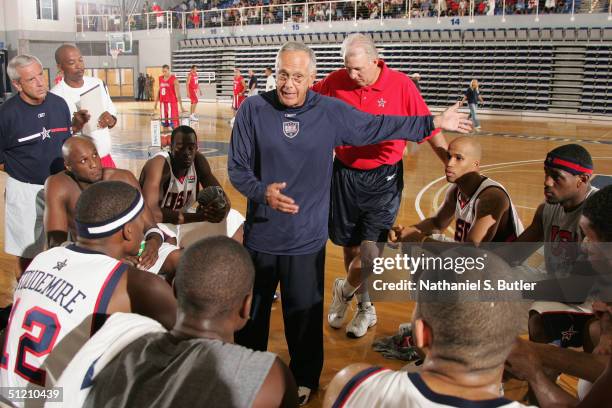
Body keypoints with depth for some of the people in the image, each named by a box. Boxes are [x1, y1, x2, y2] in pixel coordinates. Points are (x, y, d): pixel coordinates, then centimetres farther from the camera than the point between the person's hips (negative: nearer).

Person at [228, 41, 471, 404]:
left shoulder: (332, 112, -4)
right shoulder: (253, 109, -7)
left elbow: (379, 127, 8)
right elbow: (237, 168, -4)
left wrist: (434, 123, 10)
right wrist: (262, 192, -24)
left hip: (307, 239, 0)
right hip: (260, 236, 0)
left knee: (305, 315, 11)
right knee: (251, 311, 15)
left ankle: (305, 379, 35)